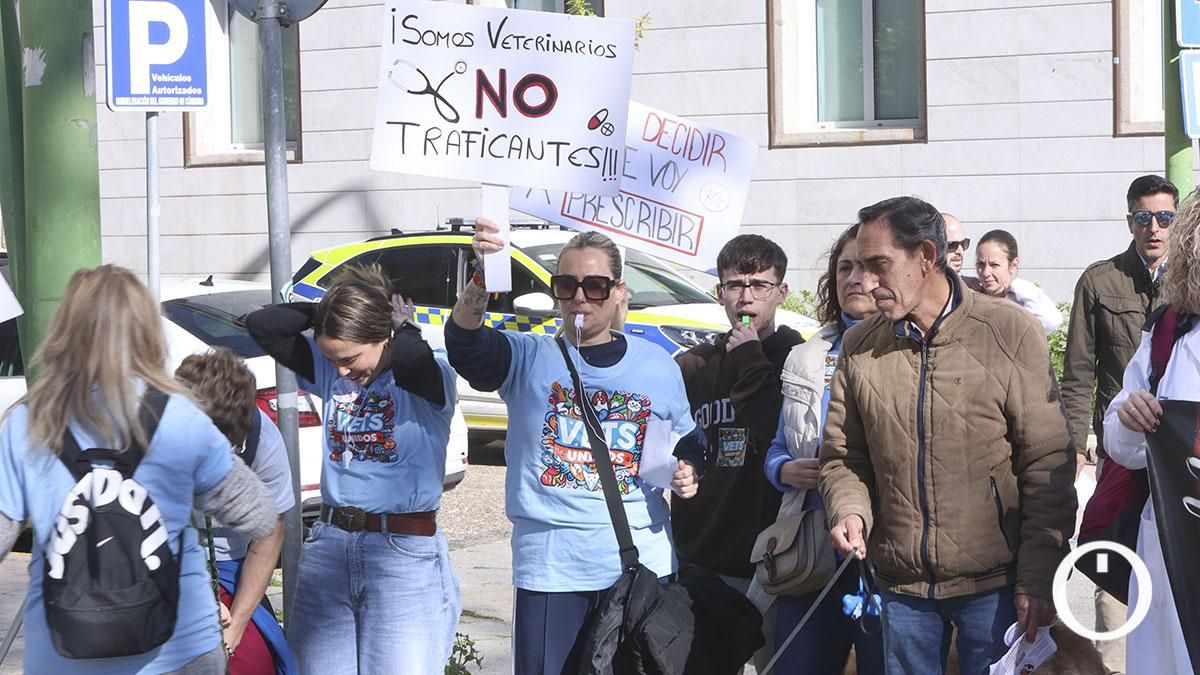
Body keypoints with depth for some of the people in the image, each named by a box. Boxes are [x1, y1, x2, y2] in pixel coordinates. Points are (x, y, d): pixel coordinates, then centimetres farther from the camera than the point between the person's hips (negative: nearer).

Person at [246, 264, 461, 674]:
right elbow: (261, 325, 2)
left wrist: (400, 321, -10)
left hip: (405, 556, -5)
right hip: (327, 548, 6)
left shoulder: (428, 377, -8)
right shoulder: (328, 371, 8)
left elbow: (409, 359, -31)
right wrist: (324, 311, 1)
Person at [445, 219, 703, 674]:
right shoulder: (529, 358, 0)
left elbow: (687, 441, 21)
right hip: (549, 566, -2)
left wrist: (688, 471, -2)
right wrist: (482, 278, -39)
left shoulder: (658, 365, 8)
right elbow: (466, 345, -21)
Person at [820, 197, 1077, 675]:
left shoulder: (1011, 332, -7)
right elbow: (841, 456, 11)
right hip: (901, 585, 3)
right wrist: (848, 510, -11)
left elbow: (1048, 465, -7)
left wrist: (1039, 577, -10)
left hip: (994, 583, -3)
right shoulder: (859, 347, 4)